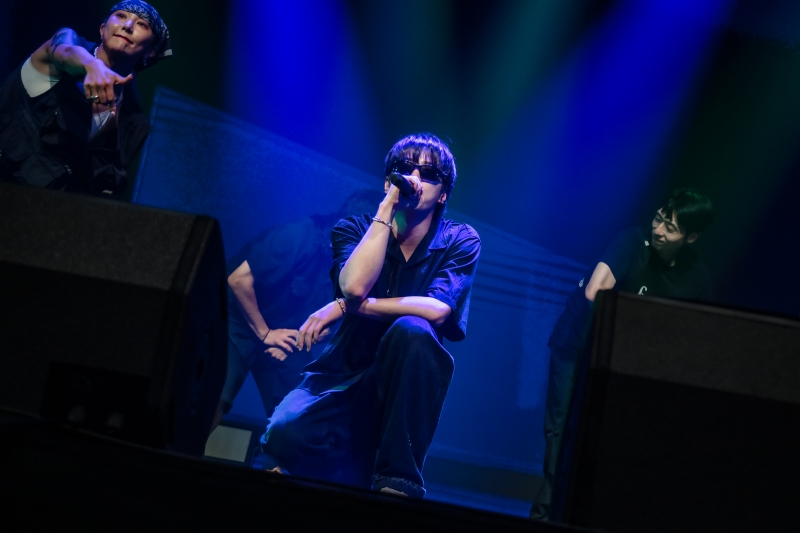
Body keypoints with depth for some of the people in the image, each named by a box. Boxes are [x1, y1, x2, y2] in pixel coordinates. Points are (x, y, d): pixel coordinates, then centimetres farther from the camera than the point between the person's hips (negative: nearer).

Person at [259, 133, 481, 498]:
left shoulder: (460, 242, -3)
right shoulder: (354, 230, 1)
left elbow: (437, 310, -22)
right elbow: (354, 286, -22)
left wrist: (347, 306, -19)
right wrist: (387, 206, -18)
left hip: (406, 384, -1)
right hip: (346, 373, 1)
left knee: (411, 329, -35)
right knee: (286, 435, -31)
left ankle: (397, 481, -28)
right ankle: (360, 477, 2)